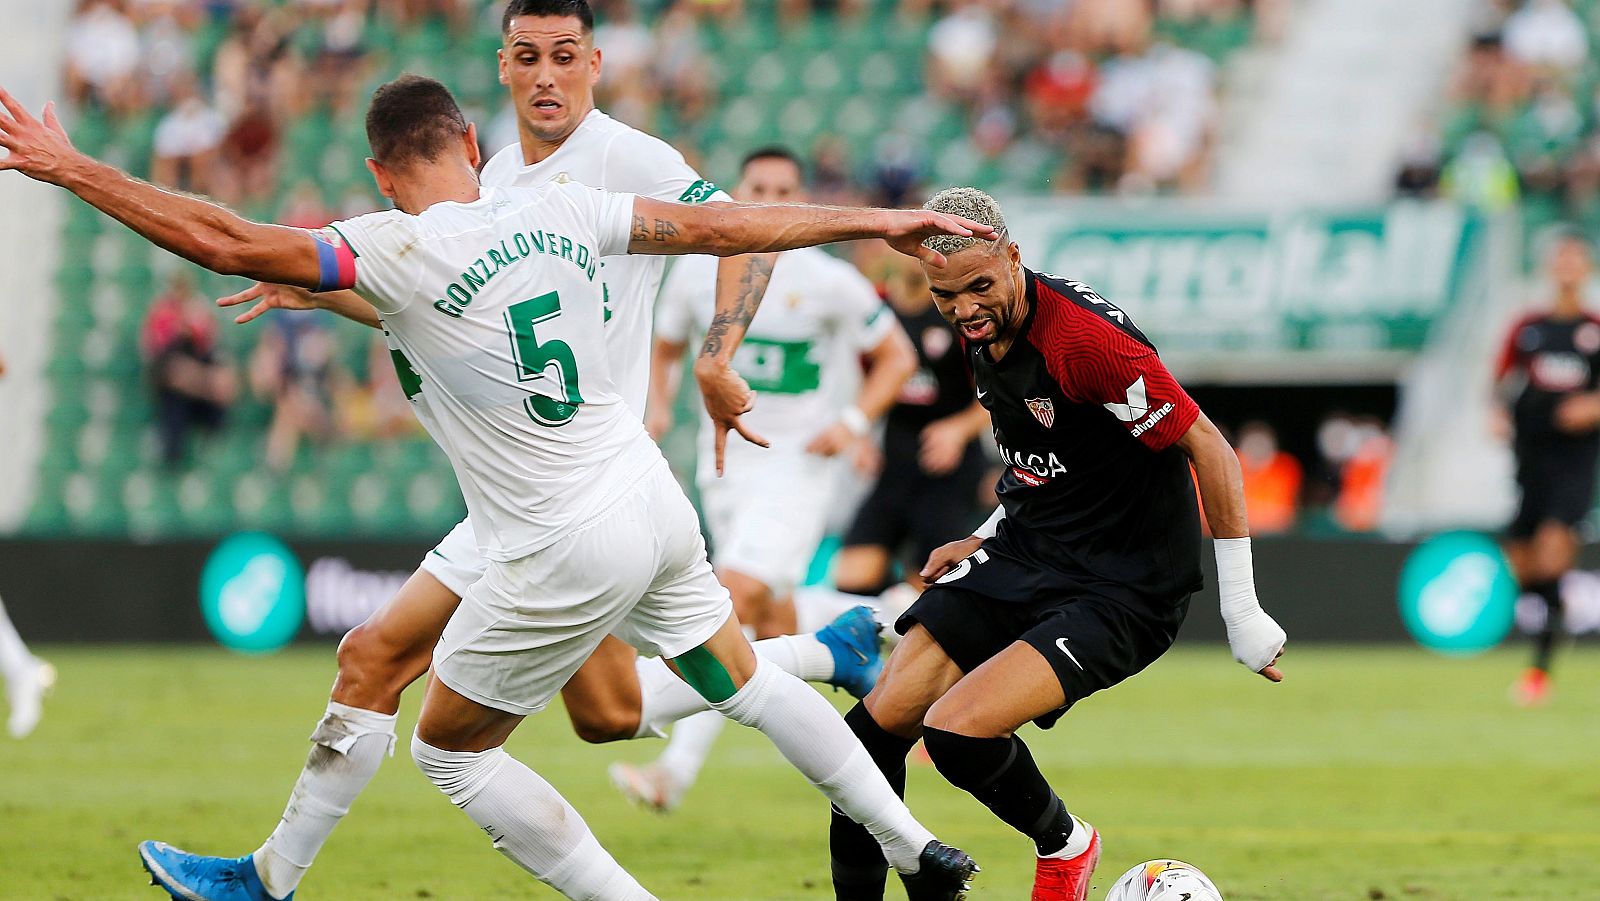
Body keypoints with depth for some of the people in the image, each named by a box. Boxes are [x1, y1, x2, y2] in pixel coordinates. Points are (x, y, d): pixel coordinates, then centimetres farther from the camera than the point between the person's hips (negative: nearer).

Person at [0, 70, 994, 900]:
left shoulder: (405, 253, -16)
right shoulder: (556, 210, 2)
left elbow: (228, 244, -22)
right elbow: (718, 226, 8)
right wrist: (875, 220, 19)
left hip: (567, 552, -7)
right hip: (656, 505, 7)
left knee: (450, 750, 11)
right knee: (744, 679, 28)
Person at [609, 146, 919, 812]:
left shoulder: (831, 283, -9)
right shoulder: (698, 271, 1)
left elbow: (896, 358, 1)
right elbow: (666, 348, 18)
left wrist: (854, 421, -13)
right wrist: (658, 407, -1)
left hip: (800, 464, -5)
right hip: (725, 459, 5)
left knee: (734, 598, -20)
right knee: (773, 631, 8)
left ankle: (676, 769, -24)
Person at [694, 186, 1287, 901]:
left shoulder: (1087, 339, -25)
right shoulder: (982, 332, 2)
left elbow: (1209, 450, -19)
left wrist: (1242, 613, -17)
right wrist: (984, 541, 14)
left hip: (1126, 592, -8)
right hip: (1024, 555, 8)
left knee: (956, 732, -22)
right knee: (877, 725, -4)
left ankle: (1064, 843, 7)